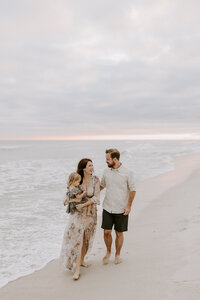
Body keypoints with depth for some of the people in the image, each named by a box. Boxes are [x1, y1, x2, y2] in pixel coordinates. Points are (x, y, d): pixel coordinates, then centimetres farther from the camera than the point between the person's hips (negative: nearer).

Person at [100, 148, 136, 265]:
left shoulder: (128, 173, -9)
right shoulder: (106, 171, 3)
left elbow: (133, 190, -4)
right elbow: (102, 185, 19)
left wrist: (129, 206, -9)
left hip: (121, 209, -3)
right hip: (107, 208, 3)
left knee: (119, 233, 9)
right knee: (107, 232, 3)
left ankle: (118, 254, 30)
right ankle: (108, 252, 30)